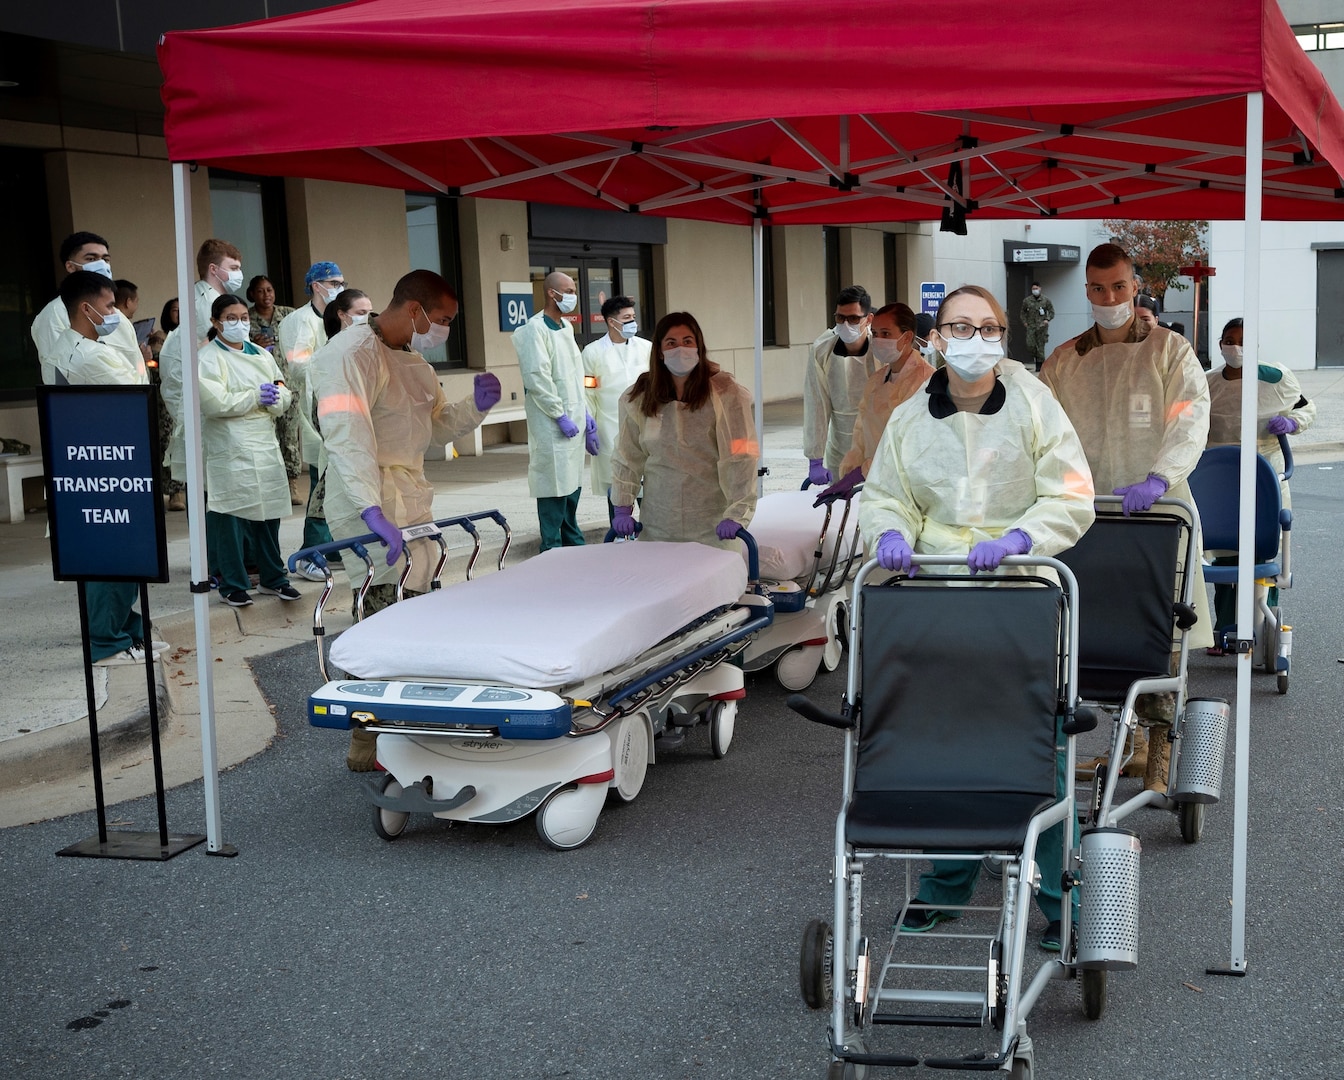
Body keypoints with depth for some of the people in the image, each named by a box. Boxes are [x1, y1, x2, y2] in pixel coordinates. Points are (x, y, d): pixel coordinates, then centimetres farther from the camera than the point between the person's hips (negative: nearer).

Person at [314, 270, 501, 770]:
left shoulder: (414, 363, 20)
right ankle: (369, 749, -4)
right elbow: (348, 437, -24)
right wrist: (372, 509, -35)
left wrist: (476, 405, 8)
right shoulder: (351, 354, -13)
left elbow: (438, 425, 29)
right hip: (374, 512, -9)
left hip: (413, 506, 10)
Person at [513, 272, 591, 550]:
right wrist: (560, 415, -17)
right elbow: (536, 378, -18)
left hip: (574, 420, 8)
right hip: (552, 425, -8)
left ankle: (573, 543, 23)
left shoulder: (566, 326, 15)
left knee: (573, 483, 13)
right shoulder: (535, 329, -11)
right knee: (555, 486, -6)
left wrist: (585, 412, 15)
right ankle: (552, 549, 0)